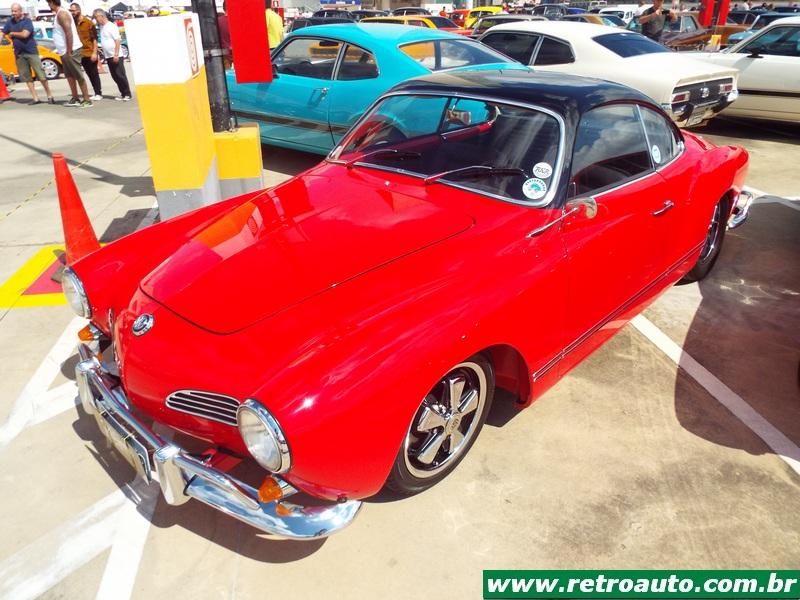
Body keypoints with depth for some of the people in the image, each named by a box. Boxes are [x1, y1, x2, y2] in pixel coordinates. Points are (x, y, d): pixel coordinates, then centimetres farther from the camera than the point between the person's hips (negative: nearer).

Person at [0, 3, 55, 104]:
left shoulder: (27, 21, -5)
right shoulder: (9, 22, 8)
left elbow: (25, 34, -17)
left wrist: (12, 33, -3)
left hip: (31, 51, -5)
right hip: (19, 53, 5)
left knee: (41, 75, -7)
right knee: (26, 76, 3)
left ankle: (50, 96, 2)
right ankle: (35, 98, 7)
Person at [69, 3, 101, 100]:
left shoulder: (88, 22, -5)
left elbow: (94, 38, -6)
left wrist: (94, 53, -13)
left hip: (90, 53, -5)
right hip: (80, 54, 5)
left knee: (94, 74, 0)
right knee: (89, 74, 7)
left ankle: (99, 94, 4)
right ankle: (96, 93, 12)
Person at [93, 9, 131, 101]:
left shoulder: (111, 26, -10)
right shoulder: (101, 26, 13)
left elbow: (118, 40, -16)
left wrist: (116, 54, -21)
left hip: (116, 56, -8)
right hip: (108, 56, 8)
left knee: (120, 75, -7)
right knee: (115, 76, 7)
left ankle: (127, 94, -2)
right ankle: (123, 93, 12)